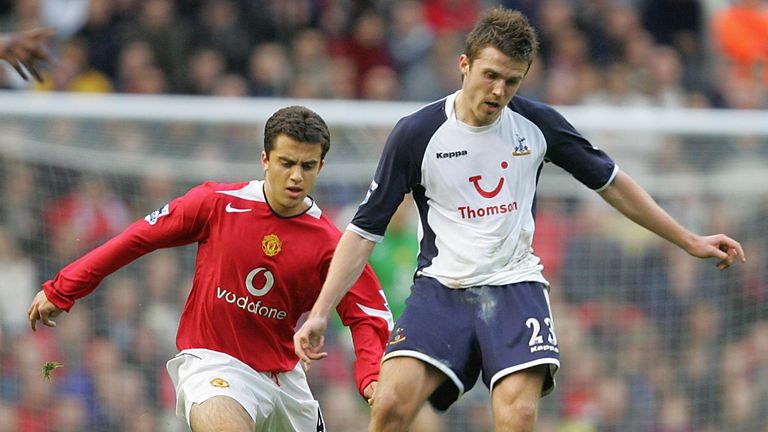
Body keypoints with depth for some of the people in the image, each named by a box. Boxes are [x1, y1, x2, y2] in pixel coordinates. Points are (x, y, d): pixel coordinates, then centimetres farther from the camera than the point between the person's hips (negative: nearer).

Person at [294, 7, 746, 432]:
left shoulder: (537, 123, 1)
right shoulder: (416, 134, -5)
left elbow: (610, 182, 15)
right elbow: (365, 229, -1)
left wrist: (690, 241, 16)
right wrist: (320, 313, -9)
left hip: (515, 286, 1)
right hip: (441, 287, -1)